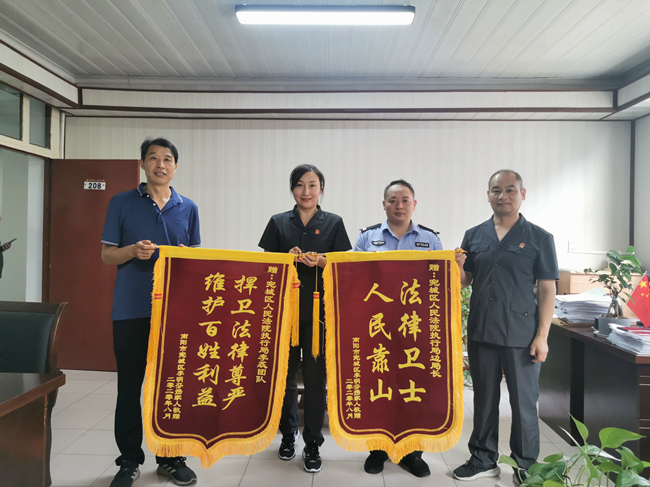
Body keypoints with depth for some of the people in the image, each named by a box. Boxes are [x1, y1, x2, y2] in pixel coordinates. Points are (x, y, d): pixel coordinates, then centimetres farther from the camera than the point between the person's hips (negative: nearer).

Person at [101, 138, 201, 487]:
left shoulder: (188, 208, 9)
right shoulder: (122, 203, 4)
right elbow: (107, 255, 4)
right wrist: (133, 251, -15)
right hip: (131, 309, -1)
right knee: (129, 385, 7)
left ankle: (170, 458, 23)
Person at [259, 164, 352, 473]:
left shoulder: (333, 223, 6)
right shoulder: (278, 223, 8)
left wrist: (320, 261, -16)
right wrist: (288, 259, -11)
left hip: (319, 310, -1)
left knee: (315, 377, 1)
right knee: (285, 374, 8)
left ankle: (312, 445, 15)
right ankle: (287, 435, 30)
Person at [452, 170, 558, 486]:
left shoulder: (539, 238, -1)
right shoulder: (474, 236, 6)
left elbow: (547, 290, -3)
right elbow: (464, 281, 10)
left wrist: (542, 335, -10)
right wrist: (458, 267, -13)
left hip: (521, 337, -3)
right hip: (480, 332, 3)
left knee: (524, 401, 9)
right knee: (484, 398, 15)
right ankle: (484, 459, 31)